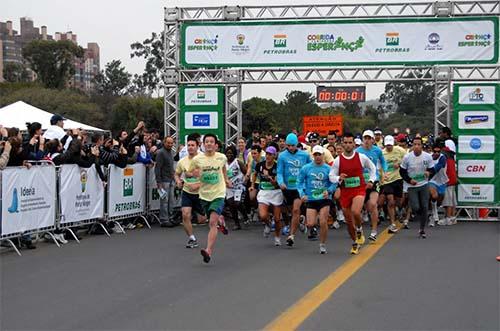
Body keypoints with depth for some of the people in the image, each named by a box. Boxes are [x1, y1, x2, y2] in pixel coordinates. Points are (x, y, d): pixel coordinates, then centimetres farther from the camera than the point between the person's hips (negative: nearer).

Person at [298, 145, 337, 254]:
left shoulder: (328, 169, 1)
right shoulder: (306, 168, 2)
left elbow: (334, 184, 3)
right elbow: (300, 182, 5)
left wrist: (328, 191, -16)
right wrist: (302, 194, -10)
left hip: (324, 199, -1)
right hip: (310, 199, 1)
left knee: (323, 223, -9)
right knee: (310, 224, -9)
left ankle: (322, 245, 9)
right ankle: (312, 229, 29)